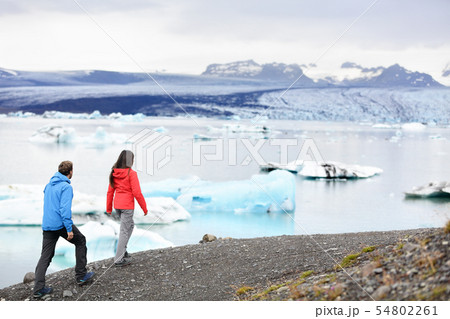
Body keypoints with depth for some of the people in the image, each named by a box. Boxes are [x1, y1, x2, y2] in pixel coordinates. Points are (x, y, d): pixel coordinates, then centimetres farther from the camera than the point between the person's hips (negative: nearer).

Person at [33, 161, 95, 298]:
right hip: (61, 224, -7)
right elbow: (65, 208, -20)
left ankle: (38, 288, -2)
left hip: (47, 225, 7)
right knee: (80, 241, 16)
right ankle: (81, 275, 20)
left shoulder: (49, 185, 14)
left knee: (45, 256, 6)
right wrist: (69, 229, -19)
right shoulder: (66, 187, -12)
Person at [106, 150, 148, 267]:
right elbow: (137, 193, -16)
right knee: (125, 231, 0)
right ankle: (119, 259, 3)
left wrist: (109, 208, 18)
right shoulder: (131, 173, -15)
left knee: (130, 225, 25)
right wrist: (144, 208, -6)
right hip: (127, 206, -7)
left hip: (117, 205, 7)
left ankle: (122, 250, 24)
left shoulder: (114, 173, 4)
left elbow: (110, 191, 9)